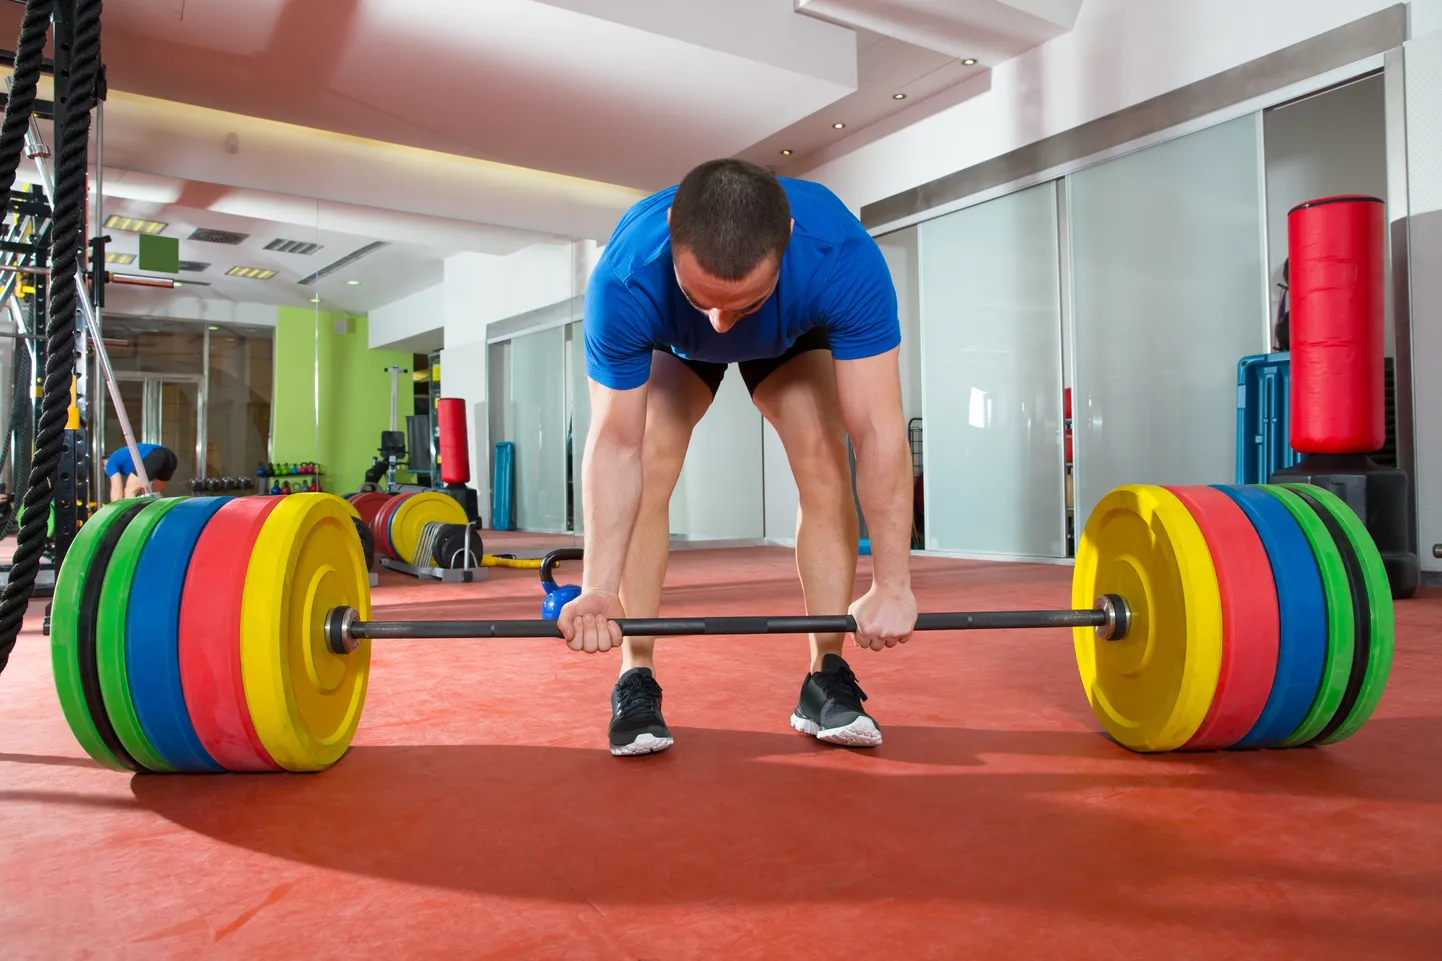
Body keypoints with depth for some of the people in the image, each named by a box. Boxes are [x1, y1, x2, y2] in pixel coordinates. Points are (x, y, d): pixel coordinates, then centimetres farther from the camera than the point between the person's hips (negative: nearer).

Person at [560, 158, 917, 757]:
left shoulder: (845, 261, -43)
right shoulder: (624, 282, -43)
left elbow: (879, 434, -39)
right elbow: (616, 444, -34)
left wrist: (892, 587, -37)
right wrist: (598, 589, -39)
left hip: (791, 336, 0)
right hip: (672, 344, 0)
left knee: (825, 466, -20)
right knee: (648, 471, -22)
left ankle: (827, 676, -8)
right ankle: (636, 681, -9)